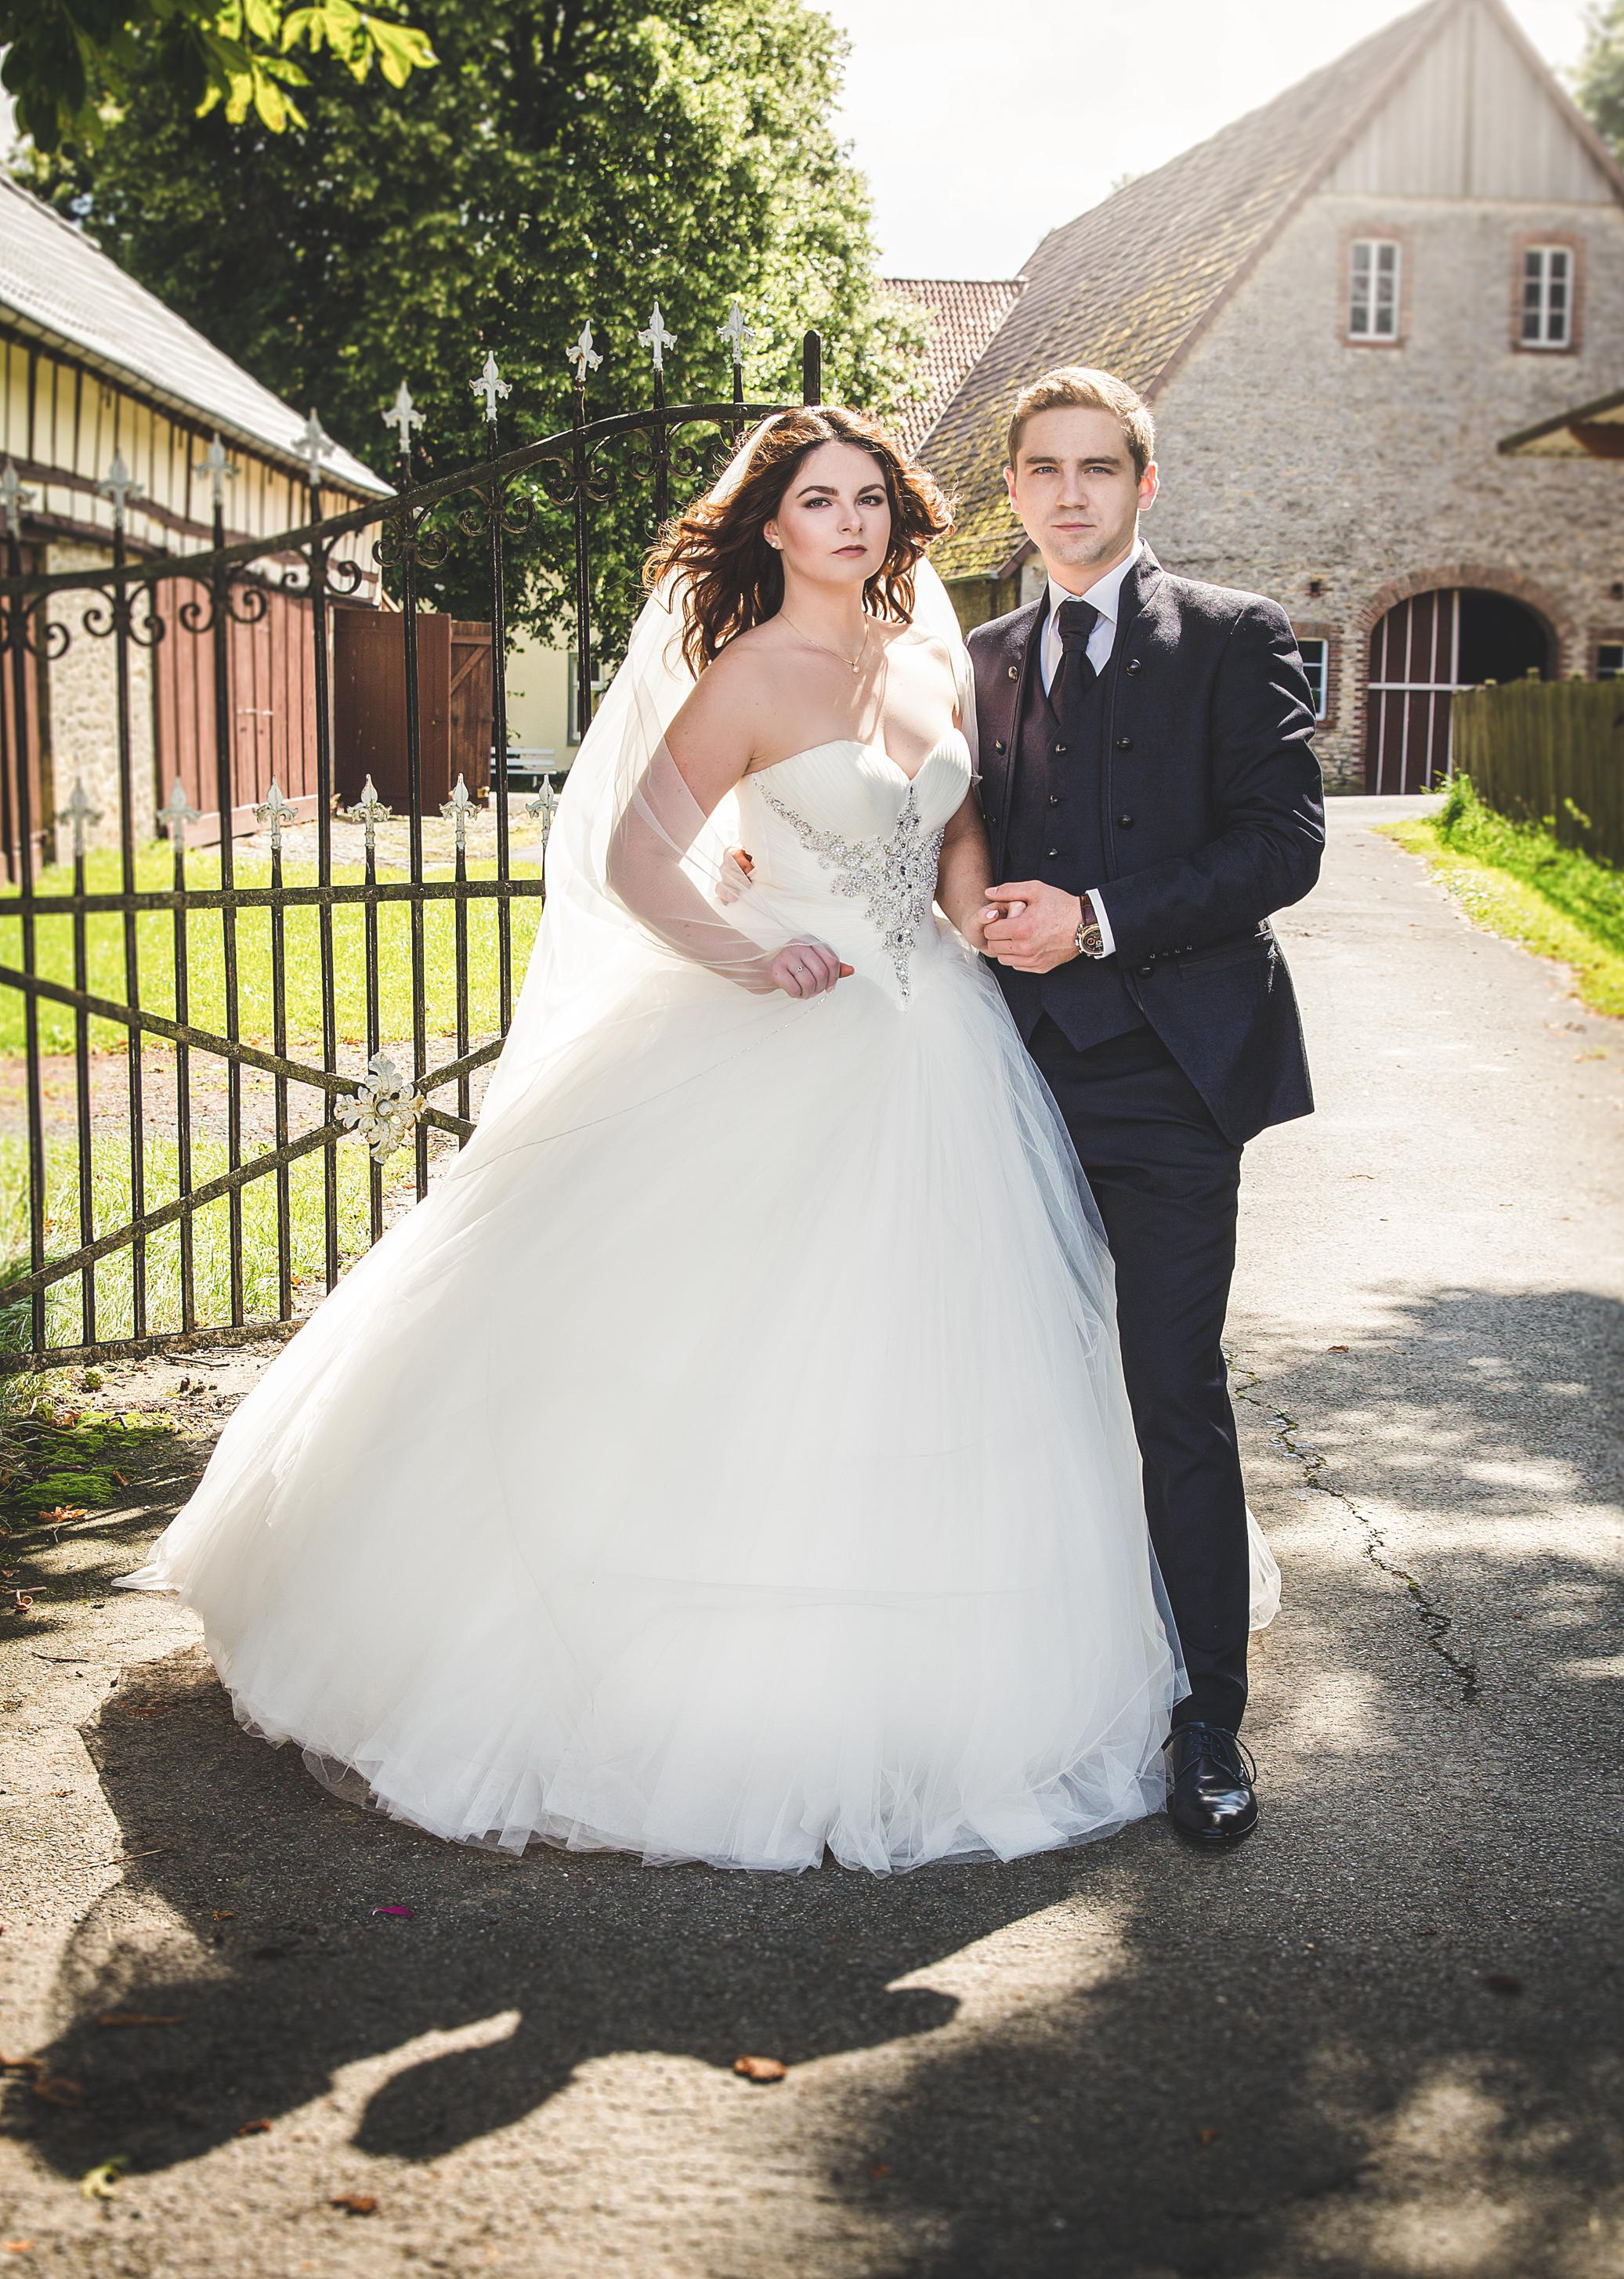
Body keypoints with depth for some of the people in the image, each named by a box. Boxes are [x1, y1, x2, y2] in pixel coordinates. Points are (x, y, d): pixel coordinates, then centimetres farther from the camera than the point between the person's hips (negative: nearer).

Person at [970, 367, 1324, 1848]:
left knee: (1178, 1401, -4)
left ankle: (1210, 1720, 7)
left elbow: (1286, 843, -8)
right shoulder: (983, 661, 16)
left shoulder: (1234, 639, 1)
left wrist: (1099, 921, -15)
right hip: (1022, 1070, 5)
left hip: (1169, 1071, -5)